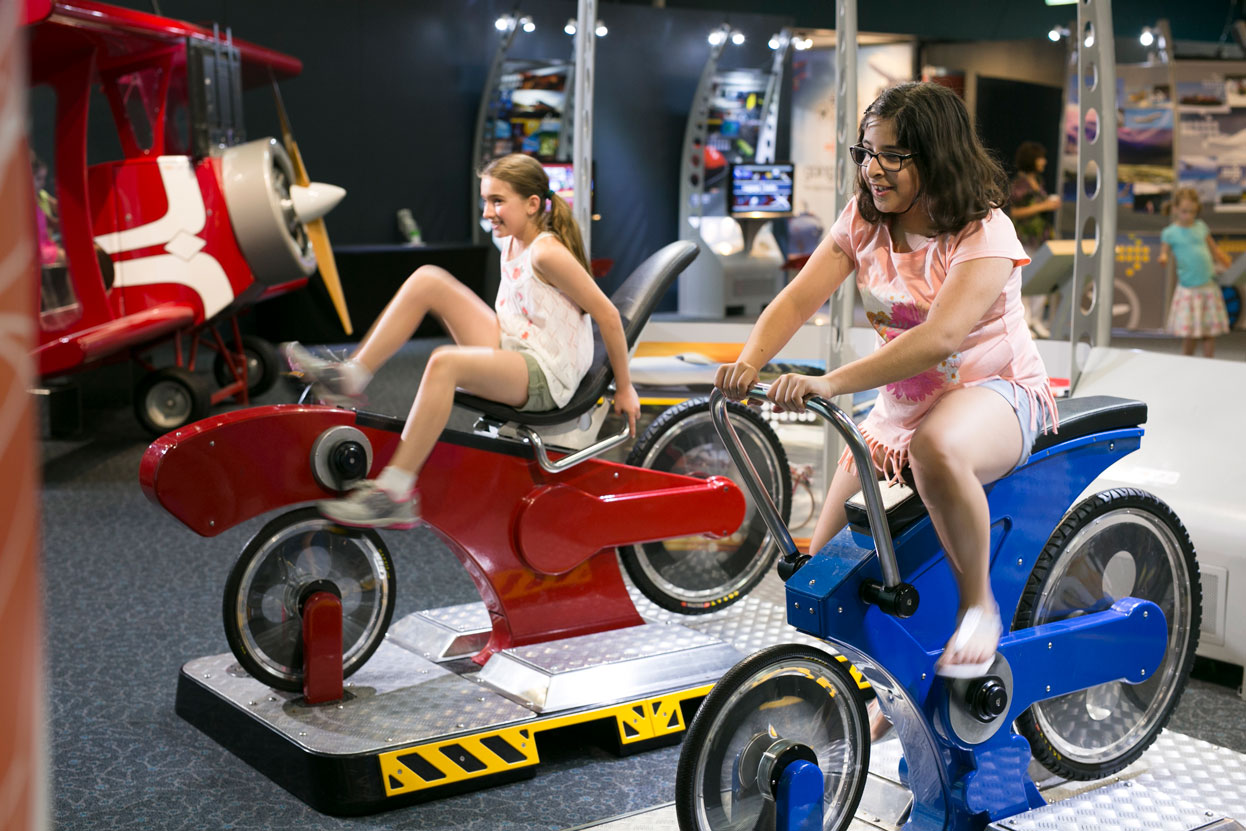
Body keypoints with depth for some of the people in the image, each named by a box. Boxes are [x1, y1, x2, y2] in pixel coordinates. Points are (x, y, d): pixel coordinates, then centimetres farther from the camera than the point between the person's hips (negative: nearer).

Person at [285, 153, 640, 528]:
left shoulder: (548, 253, -18)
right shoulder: (510, 242, 9)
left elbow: (608, 315, -17)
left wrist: (624, 388, -11)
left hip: (545, 375, -9)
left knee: (444, 362, -37)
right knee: (427, 280, 0)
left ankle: (395, 493, -37)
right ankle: (350, 377, -1)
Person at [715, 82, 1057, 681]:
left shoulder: (983, 232, -19)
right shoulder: (863, 220, 0)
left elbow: (939, 338, -34)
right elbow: (798, 298, -9)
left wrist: (830, 383, -44)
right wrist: (748, 362, -30)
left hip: (993, 391, -6)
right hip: (900, 401, 6)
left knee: (936, 448, -41)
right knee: (826, 560, -4)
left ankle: (978, 602, -21)